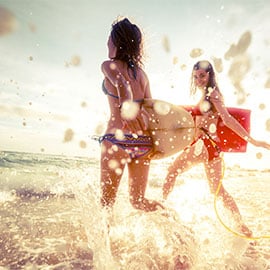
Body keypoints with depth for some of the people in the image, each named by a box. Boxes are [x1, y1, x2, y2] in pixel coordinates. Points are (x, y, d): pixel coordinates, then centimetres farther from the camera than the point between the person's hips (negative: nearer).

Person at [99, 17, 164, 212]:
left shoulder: (109, 65, 1)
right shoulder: (141, 72, 16)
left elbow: (122, 84, -21)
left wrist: (125, 108, -38)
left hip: (118, 139, -5)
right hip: (144, 141, 6)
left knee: (107, 200, 8)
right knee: (138, 200, 15)